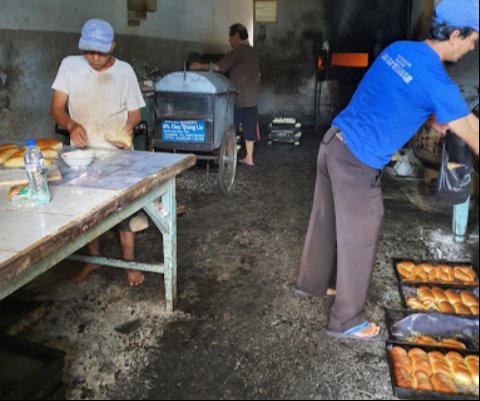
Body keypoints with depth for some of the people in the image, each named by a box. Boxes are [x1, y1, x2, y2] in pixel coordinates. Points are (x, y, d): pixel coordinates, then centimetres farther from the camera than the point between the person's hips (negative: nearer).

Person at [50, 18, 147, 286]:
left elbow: (135, 113, 0)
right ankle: (94, 257, 32)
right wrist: (72, 125, -26)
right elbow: (57, 108, -5)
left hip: (116, 153, -2)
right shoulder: (70, 66, -4)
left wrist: (130, 125, -23)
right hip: (82, 152, 2)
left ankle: (129, 262, 17)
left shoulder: (124, 71, -6)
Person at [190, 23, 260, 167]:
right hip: (252, 98, 8)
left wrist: (200, 66, -8)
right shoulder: (253, 52, 14)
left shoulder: (238, 51, -12)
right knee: (249, 129, 9)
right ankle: (249, 158, 14)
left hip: (239, 98, -7)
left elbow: (219, 67, -18)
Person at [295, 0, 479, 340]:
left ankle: (311, 283, 45)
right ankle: (346, 321, 22)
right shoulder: (437, 82, -17)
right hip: (358, 165, -8)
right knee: (359, 244, 6)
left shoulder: (399, 49, 7)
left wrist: (433, 116, 18)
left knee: (324, 223, 23)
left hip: (333, 144, 9)